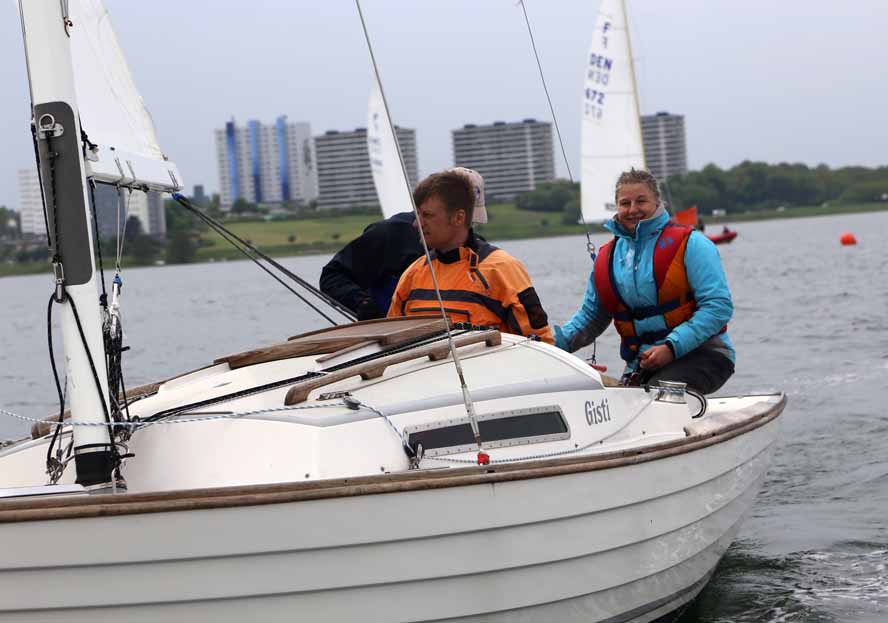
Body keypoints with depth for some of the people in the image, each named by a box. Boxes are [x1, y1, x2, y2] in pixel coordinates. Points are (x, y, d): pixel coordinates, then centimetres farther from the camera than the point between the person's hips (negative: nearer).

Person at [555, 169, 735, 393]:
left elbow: (719, 306, -10)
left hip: (700, 354, -4)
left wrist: (671, 347, -19)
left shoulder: (689, 244, -2)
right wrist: (551, 343, 4)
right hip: (642, 363, 4)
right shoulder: (606, 258, 13)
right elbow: (590, 318, 23)